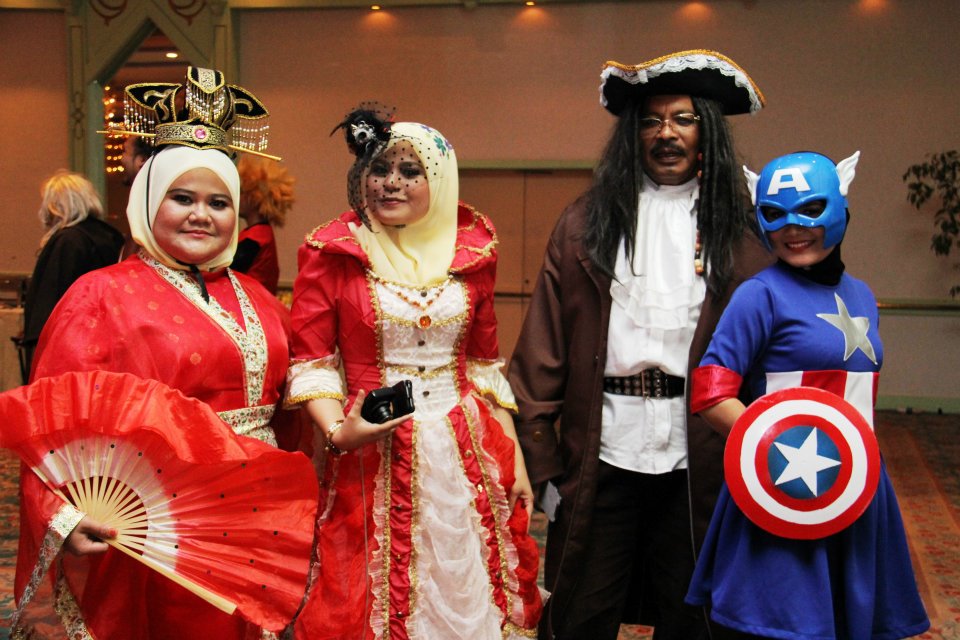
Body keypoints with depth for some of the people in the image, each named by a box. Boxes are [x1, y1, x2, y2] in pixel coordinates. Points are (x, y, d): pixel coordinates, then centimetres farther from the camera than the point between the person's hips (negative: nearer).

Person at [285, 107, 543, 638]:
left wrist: (513, 456, 9)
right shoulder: (332, 252, -2)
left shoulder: (470, 250, 7)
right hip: (372, 459, -3)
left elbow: (484, 365, 12)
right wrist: (338, 431, -21)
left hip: (466, 457, 3)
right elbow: (311, 364, -4)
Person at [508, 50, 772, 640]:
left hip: (697, 455, 1)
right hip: (604, 452, 0)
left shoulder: (735, 236, 4)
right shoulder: (586, 225, 3)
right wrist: (542, 459, -2)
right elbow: (544, 348, 0)